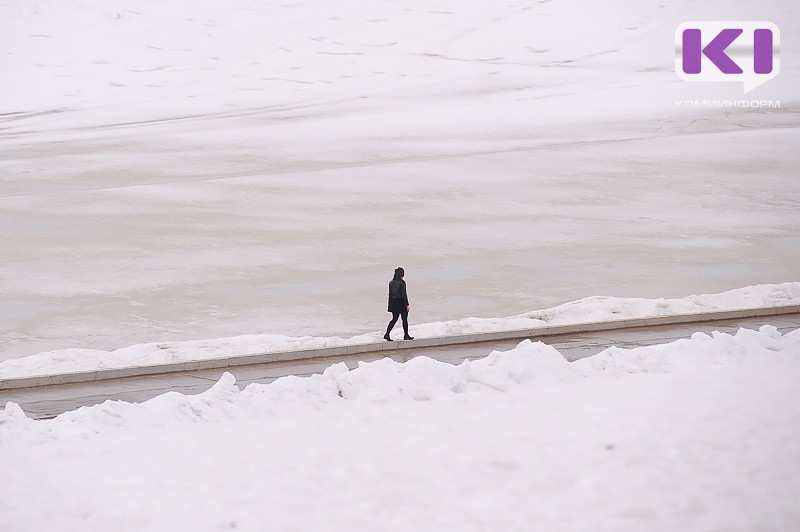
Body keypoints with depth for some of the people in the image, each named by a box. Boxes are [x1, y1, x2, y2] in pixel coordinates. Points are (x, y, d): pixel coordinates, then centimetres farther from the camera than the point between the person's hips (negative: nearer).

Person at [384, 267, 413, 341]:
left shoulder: (391, 282, 3)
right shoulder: (402, 282, -15)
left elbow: (390, 294, 8)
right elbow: (404, 294, -17)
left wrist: (390, 306, 14)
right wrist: (407, 305, -12)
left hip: (394, 303, 6)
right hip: (401, 303, -6)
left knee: (394, 319, 12)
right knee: (405, 319, 9)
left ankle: (387, 334, 0)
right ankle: (406, 335, 19)